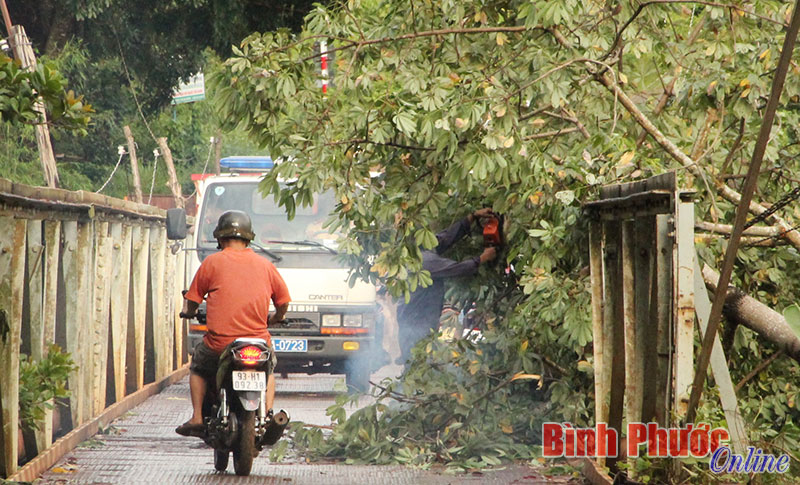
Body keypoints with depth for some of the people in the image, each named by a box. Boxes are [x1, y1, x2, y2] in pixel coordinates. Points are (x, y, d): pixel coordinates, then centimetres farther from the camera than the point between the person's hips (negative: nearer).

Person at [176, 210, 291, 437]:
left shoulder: (212, 262, 1)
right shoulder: (265, 265, 9)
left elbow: (192, 300, 6)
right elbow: (284, 301, 13)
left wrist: (188, 312, 29)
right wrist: (275, 318, 34)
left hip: (219, 343, -2)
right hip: (258, 340, 2)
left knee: (197, 367, 27)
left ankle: (197, 418, 14)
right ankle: (268, 412, 12)